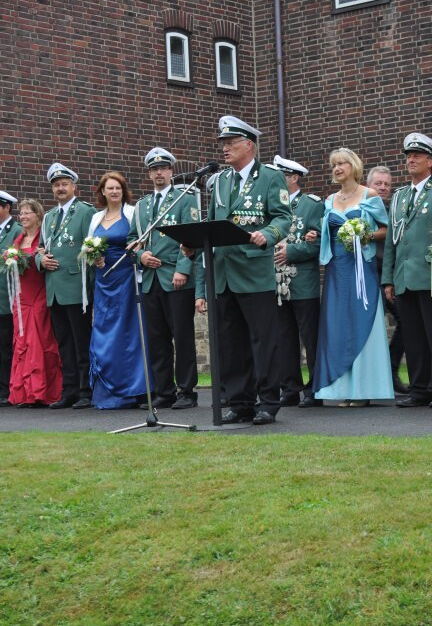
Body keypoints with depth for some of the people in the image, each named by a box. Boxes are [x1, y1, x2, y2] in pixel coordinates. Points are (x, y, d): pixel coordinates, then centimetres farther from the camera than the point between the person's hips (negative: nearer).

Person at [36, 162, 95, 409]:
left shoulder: (86, 211, -1)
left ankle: (86, 392, 0)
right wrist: (41, 259, 0)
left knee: (83, 343, -3)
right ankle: (69, 391, 13)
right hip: (54, 290, 7)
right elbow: (41, 248, 24)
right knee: (65, 344, 9)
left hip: (76, 288, -6)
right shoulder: (49, 217, 20)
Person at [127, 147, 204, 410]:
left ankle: (186, 391, 3)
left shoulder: (186, 199, 2)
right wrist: (141, 255, 0)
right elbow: (132, 237, 21)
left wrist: (183, 270, -16)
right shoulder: (142, 205, 19)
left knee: (183, 337, -3)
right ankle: (164, 392, 11)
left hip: (177, 279, -5)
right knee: (157, 339, 6)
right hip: (150, 280, 5)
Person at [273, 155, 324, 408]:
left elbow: (320, 241, -8)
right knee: (285, 340, 7)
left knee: (311, 338, -1)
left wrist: (290, 252, -13)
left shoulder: (313, 204, 1)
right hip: (277, 283, 5)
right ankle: (290, 389, 12)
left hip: (304, 285, -5)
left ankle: (316, 390, 4)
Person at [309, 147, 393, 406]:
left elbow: (385, 230, 3)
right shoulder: (330, 201, 15)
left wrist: (366, 235, -15)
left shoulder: (370, 196, 2)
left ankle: (363, 388, -1)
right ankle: (344, 388, 4)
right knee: (337, 324, 0)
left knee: (361, 322, -5)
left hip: (361, 265, -4)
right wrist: (315, 237, 0)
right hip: (336, 267, 4)